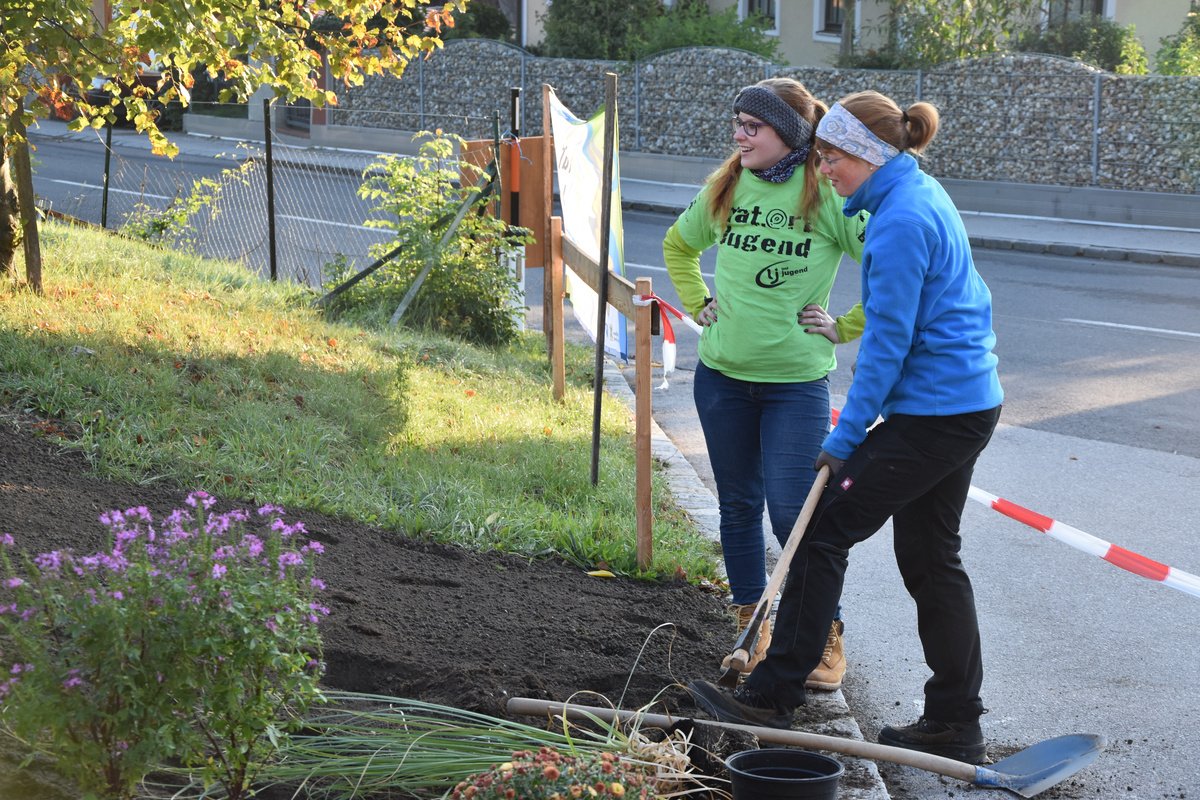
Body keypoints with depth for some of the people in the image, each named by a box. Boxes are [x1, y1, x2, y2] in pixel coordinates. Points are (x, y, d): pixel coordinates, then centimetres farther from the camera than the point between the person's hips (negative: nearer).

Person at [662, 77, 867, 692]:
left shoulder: (829, 195, -10)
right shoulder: (725, 188, 4)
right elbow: (678, 246, 24)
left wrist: (843, 328, -7)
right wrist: (698, 305, 14)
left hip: (797, 380, -5)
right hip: (722, 372, 5)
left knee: (792, 513, -8)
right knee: (739, 507, 12)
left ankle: (826, 640, 9)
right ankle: (751, 635, 25)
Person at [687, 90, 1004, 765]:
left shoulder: (900, 222, -18)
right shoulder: (919, 193, 12)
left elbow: (888, 340, -18)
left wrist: (846, 437, -13)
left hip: (930, 415, -10)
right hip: (969, 403, 10)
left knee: (824, 529, -4)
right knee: (931, 557, 13)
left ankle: (774, 695, 0)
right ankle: (956, 726, 18)